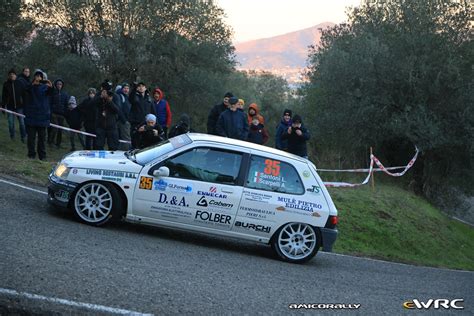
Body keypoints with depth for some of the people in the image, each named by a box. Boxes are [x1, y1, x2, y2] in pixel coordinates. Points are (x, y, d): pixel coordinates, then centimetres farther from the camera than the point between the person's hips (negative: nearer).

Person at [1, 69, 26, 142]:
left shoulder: (20, 83, -1)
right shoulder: (6, 84, 2)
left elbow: (24, 94, 3)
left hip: (19, 106, -1)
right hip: (10, 107, 1)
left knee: (22, 122, -2)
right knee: (11, 123, 3)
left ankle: (23, 137, 9)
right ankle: (12, 136, 17)